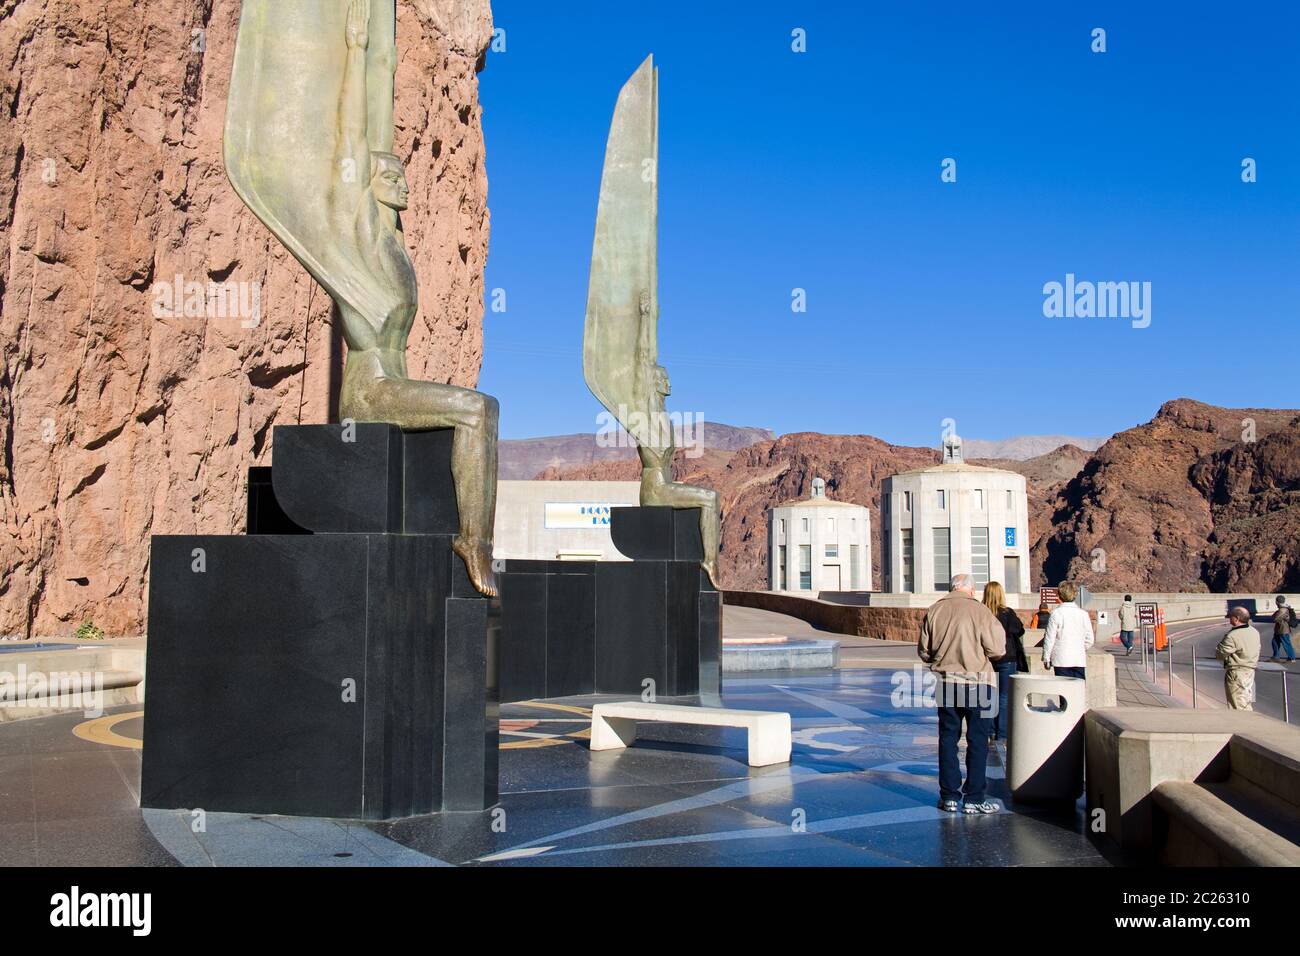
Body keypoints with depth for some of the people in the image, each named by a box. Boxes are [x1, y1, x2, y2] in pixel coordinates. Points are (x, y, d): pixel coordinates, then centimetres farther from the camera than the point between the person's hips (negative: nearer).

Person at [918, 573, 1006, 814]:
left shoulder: (934, 611, 0)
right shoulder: (980, 611, -11)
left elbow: (923, 651, 4)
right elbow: (997, 649, -10)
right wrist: (978, 653, 10)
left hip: (945, 683, 3)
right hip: (977, 683, -3)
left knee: (947, 739, 12)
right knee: (977, 740, 5)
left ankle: (949, 796, 15)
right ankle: (974, 798, 7)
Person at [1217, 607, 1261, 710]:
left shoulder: (1232, 636, -22)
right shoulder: (1254, 632, 5)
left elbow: (1220, 654, -16)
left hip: (1236, 674, -8)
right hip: (1250, 671, 9)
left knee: (1239, 706, -1)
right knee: (1247, 704, 18)